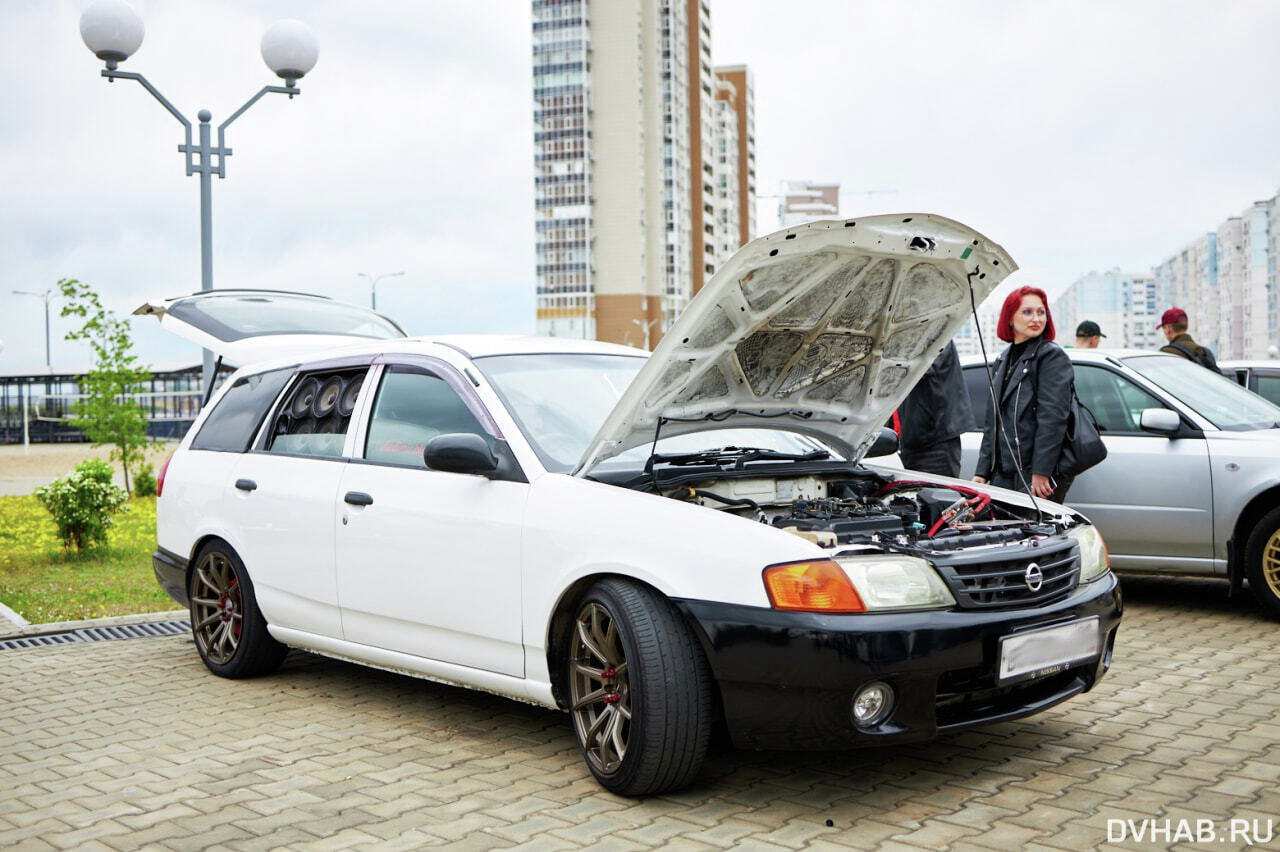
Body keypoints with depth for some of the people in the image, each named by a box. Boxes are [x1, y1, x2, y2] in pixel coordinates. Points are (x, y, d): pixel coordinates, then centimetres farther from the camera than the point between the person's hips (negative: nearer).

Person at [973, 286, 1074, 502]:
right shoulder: (1002, 362, 18)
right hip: (1003, 474, 7)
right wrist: (982, 472, 12)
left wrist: (1041, 472, -20)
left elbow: (1053, 419, -14)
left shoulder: (1053, 356, -5)